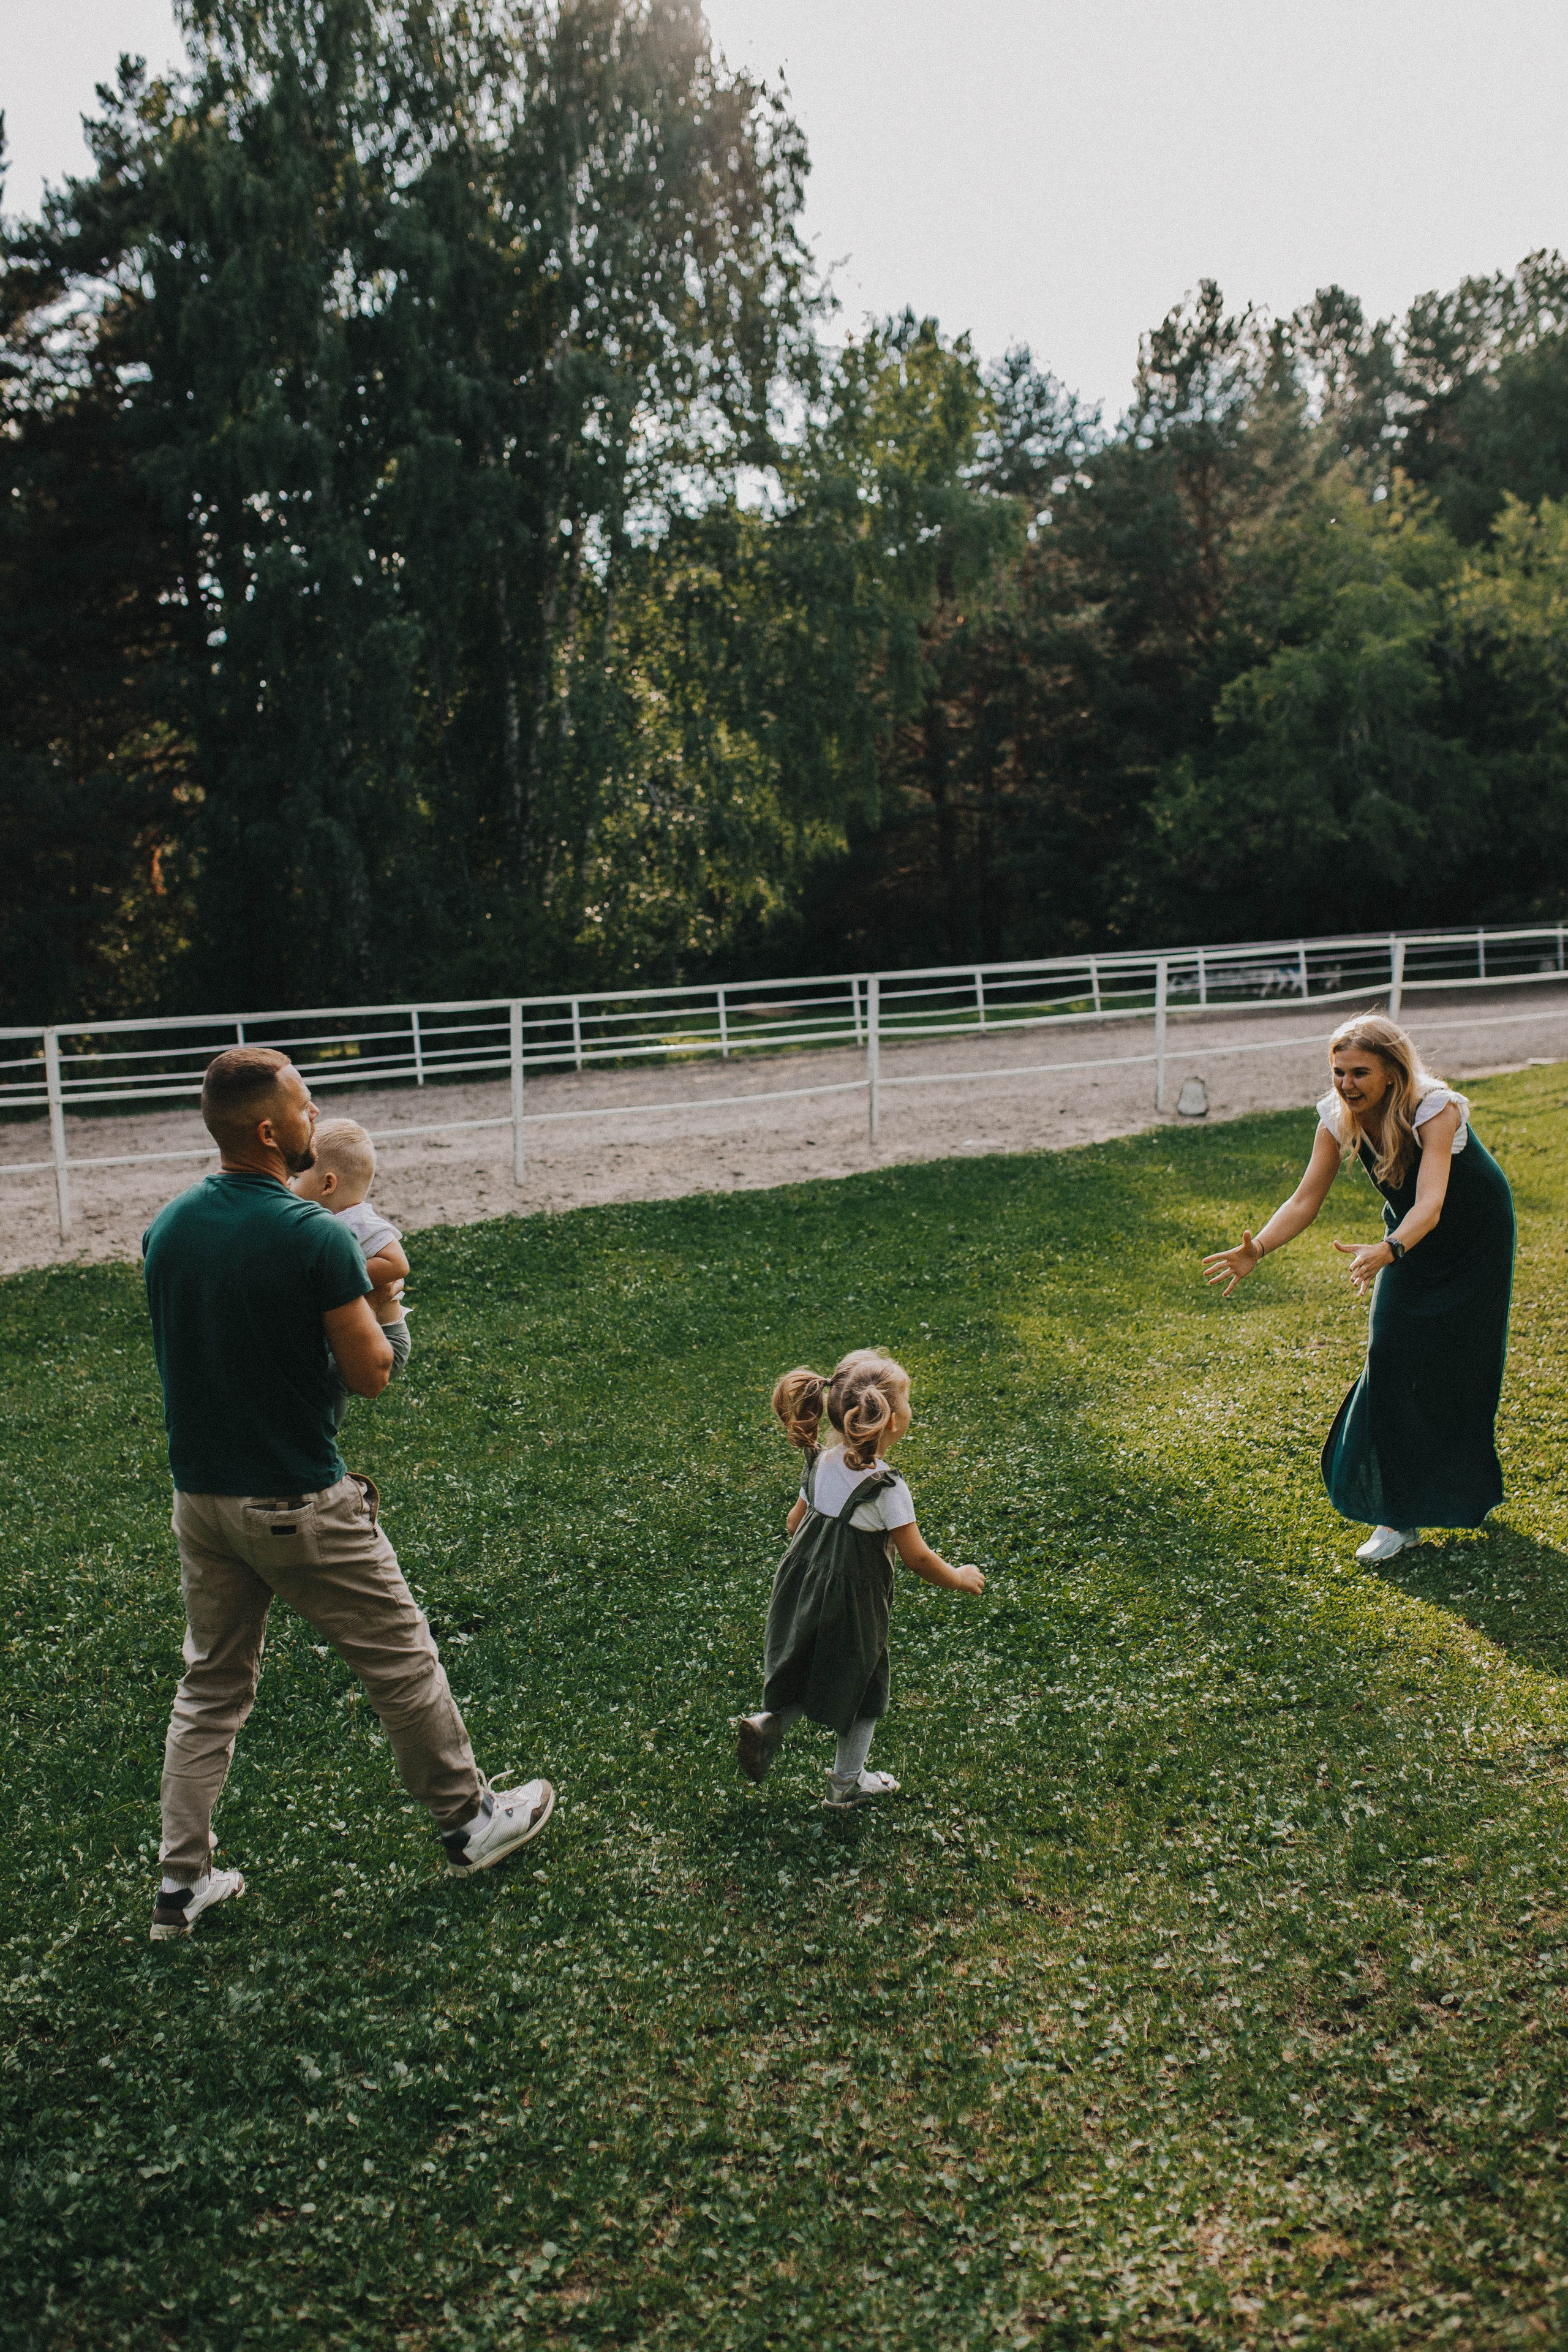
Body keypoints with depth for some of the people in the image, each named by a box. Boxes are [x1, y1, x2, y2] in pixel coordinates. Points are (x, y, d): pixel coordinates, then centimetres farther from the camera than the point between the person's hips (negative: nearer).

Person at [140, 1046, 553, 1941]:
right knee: (402, 1660, 11)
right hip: (300, 1505, -6)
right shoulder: (316, 1237, -21)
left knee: (212, 1688, 19)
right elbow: (372, 1373, -17)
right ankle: (469, 1819, 27)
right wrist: (376, 1303, 2)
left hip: (201, 1496, 7)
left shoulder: (167, 1228, 0)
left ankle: (183, 1882, 24)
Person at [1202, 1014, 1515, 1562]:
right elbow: (1305, 1199, -20)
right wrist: (1258, 1250, -37)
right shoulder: (1339, 1120, -19)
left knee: (1456, 1363, 1)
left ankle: (1467, 1492, 24)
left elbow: (1430, 1204, -47)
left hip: (1475, 1239, -4)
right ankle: (1399, 1514, 4)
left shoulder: (1435, 1110, -35)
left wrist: (1387, 1250, -66)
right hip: (1411, 1239, 4)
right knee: (1392, 1357, -6)